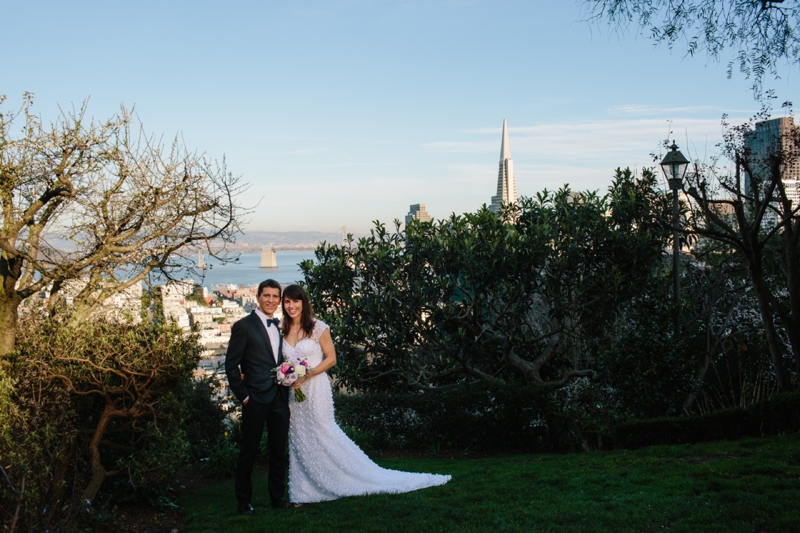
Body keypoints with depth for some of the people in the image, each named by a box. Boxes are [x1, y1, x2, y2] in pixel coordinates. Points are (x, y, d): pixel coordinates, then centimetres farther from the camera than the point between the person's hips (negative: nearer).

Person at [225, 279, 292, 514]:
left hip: (280, 398, 6)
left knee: (279, 451, 12)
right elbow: (231, 365, -7)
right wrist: (243, 395, -10)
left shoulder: (280, 326, 13)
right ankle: (244, 501, 17)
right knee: (249, 451, 5)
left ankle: (277, 497, 25)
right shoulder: (244, 326, -6)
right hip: (256, 399, -6)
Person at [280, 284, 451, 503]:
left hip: (315, 390, -5)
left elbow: (331, 358, -7)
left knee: (323, 436, -4)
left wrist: (307, 374, -16)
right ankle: (305, 492, 17)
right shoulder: (281, 330, 7)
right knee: (298, 440, 9)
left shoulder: (317, 327, -8)